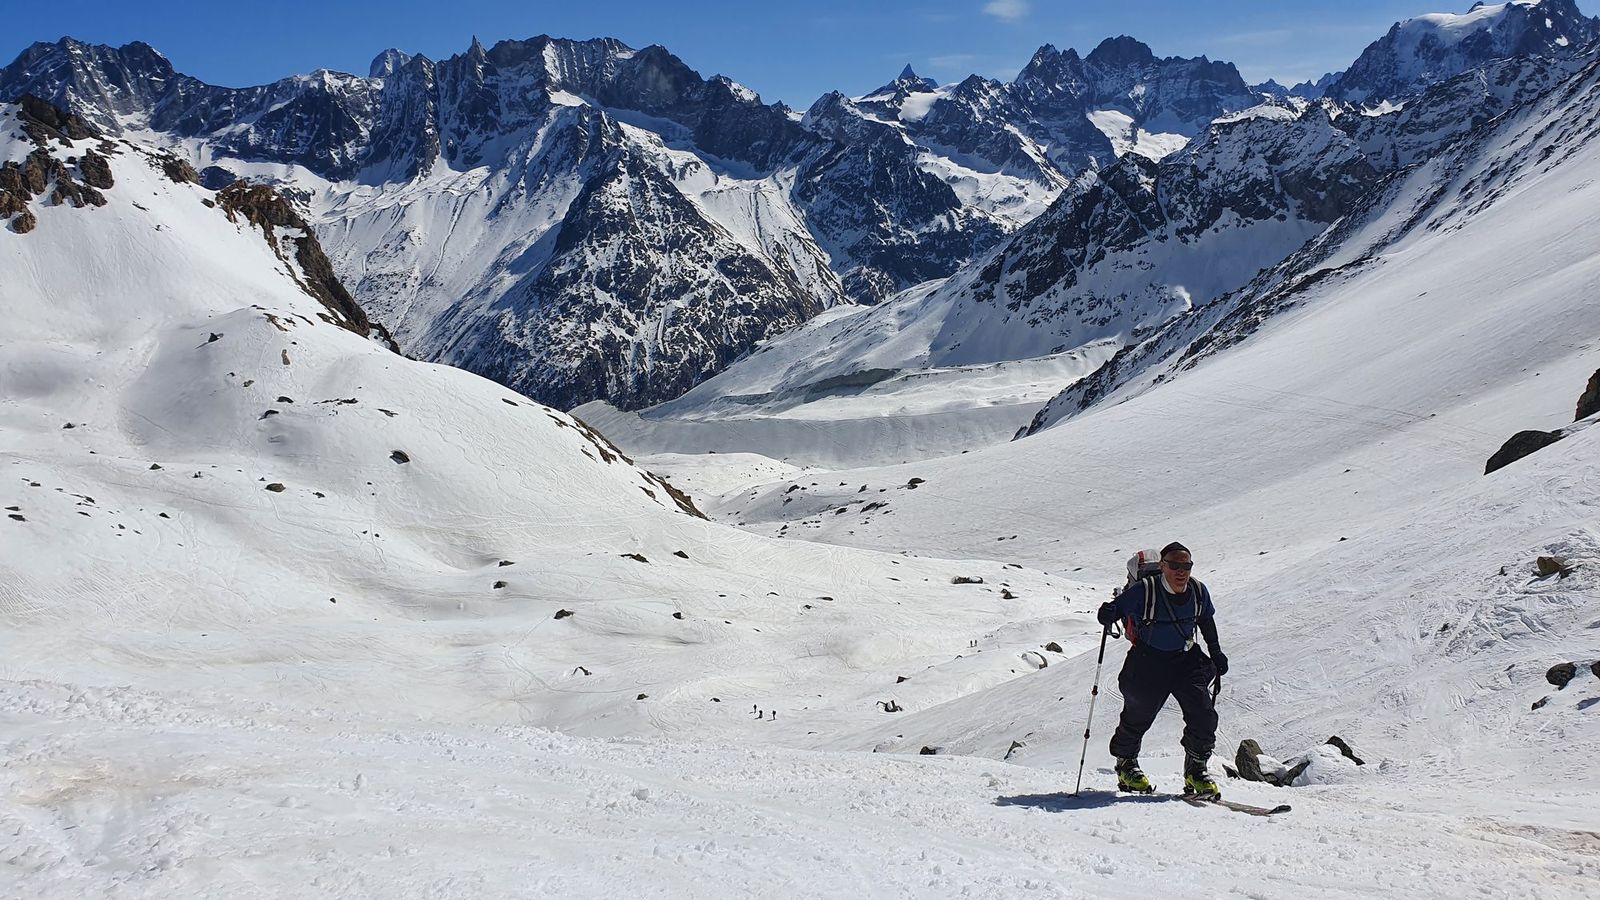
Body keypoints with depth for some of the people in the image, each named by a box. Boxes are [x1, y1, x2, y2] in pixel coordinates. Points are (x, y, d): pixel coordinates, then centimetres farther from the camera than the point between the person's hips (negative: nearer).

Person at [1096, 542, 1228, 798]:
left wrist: (1216, 653, 16)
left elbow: (1206, 621, 12)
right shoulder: (1143, 591, -20)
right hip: (1148, 661, -3)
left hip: (1186, 660, 4)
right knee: (1139, 715, 8)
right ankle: (1126, 765, 33)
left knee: (1203, 714, -7)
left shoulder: (1198, 591, -6)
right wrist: (1108, 613, -38)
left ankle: (1196, 769, 13)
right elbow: (1119, 606, -15)